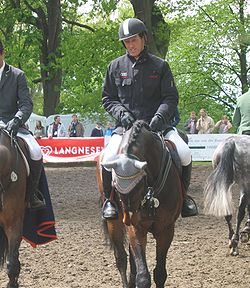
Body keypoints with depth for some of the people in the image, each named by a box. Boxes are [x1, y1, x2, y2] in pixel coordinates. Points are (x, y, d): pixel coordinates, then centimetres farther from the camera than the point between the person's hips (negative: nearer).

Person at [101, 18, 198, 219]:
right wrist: (122, 113, -7)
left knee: (184, 154, -21)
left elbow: (171, 97, 4)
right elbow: (108, 98, 12)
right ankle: (109, 199, -2)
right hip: (126, 125, 0)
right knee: (109, 158, -27)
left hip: (157, 124, 0)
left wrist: (160, 116, -15)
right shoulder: (116, 67, 9)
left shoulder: (160, 66, 6)